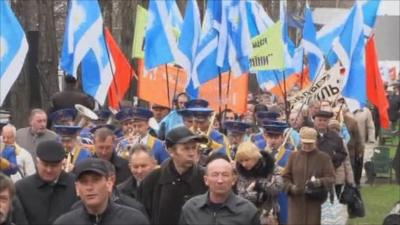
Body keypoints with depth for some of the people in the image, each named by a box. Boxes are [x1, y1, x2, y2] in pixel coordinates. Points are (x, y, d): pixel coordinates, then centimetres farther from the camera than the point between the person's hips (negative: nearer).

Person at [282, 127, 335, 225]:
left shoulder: (324, 157, 2)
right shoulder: (293, 156, 8)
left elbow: (331, 178, -3)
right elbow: (285, 177, 9)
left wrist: (320, 182, -24)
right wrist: (291, 187, -12)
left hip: (315, 203, -2)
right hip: (297, 203, 2)